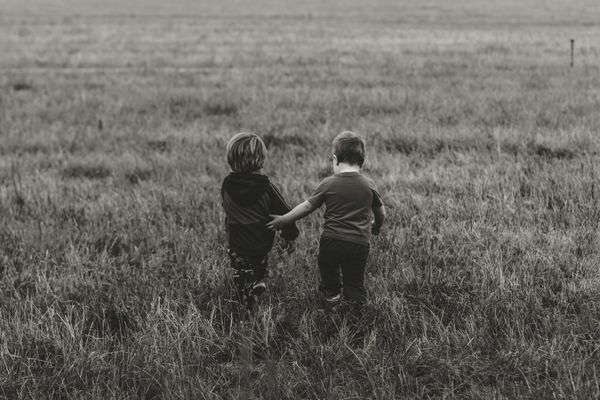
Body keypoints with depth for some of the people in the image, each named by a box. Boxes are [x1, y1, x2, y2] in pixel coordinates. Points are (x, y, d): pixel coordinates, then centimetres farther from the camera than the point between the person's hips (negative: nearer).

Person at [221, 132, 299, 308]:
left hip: (236, 242, 0)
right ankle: (259, 281, 0)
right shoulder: (266, 188, -17)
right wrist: (289, 235, 5)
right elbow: (284, 212, -10)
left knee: (241, 274, 19)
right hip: (262, 242, 0)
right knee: (260, 266, 27)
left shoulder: (227, 186, -11)